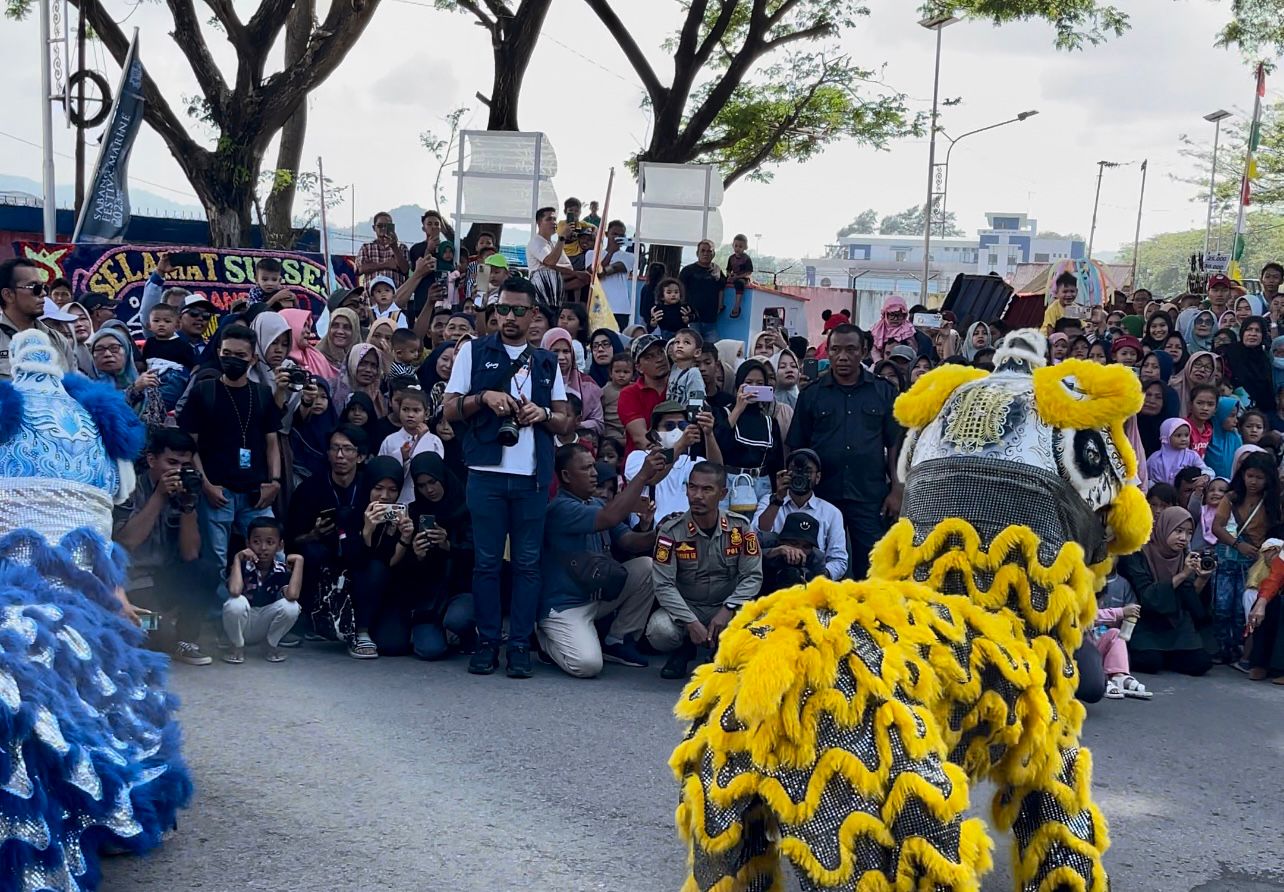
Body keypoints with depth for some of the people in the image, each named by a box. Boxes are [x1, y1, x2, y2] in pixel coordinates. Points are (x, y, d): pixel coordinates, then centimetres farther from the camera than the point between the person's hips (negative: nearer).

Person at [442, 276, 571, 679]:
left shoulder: (547, 362, 14)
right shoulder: (474, 352, 8)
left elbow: (565, 423, 13)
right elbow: (450, 410, 5)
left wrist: (543, 413, -7)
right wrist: (483, 397, -12)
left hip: (532, 476, 2)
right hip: (486, 472, -2)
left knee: (527, 562, 2)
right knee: (486, 561, 1)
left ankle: (520, 645, 8)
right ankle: (487, 642, 10)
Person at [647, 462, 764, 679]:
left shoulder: (740, 527, -10)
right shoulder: (671, 531, -14)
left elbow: (753, 576, -9)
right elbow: (663, 584, -16)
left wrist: (728, 610, -24)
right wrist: (691, 623, -26)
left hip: (727, 608, 1)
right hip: (685, 608, -1)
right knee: (660, 630, -33)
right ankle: (683, 650, 7)